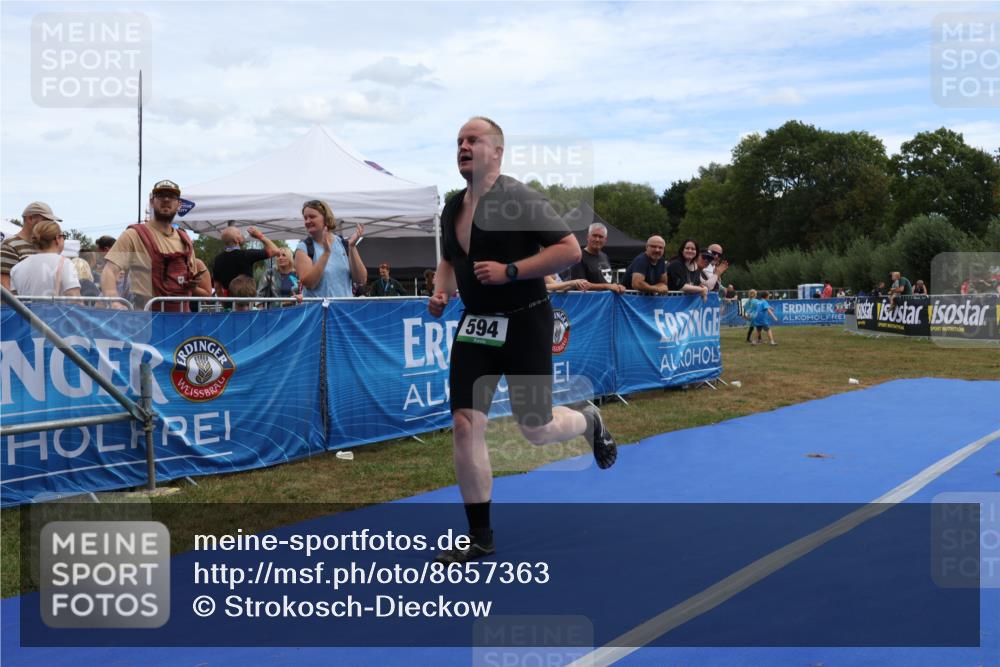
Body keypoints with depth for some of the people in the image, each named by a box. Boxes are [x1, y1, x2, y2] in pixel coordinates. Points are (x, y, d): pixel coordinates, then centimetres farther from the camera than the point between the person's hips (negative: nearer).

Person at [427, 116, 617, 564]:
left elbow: (570, 250, -18)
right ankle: (479, 537, 7)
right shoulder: (452, 209, 7)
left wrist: (510, 271, -23)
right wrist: (440, 292, 3)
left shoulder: (520, 199, -14)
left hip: (525, 323, -5)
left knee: (536, 429, 3)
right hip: (474, 326, 6)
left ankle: (589, 420, 40)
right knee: (465, 424, -4)